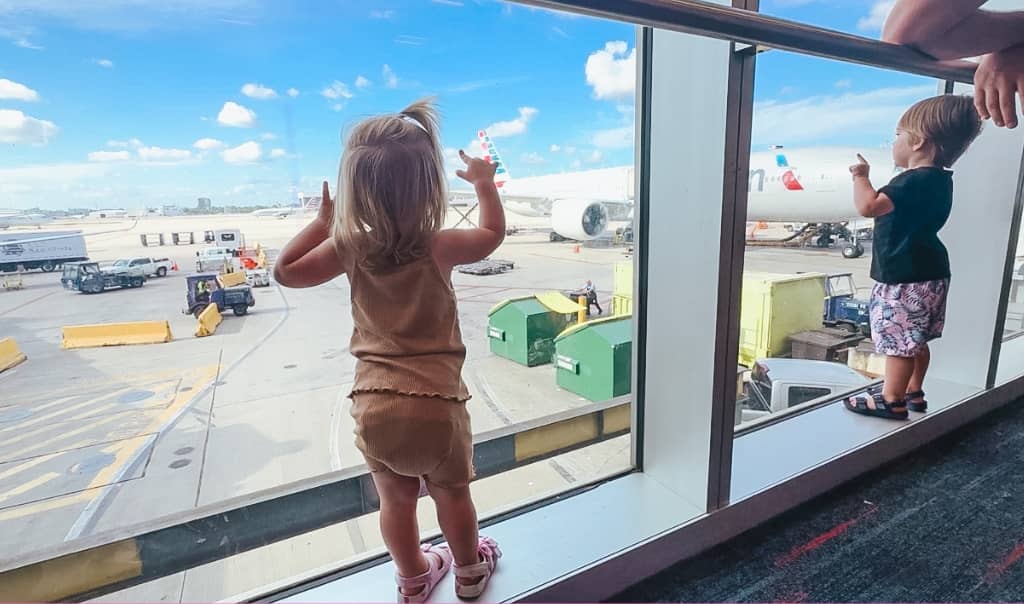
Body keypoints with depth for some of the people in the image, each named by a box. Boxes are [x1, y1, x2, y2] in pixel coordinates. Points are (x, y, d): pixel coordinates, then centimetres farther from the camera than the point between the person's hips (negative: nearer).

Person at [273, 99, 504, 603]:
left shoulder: (349, 249, -6)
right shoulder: (440, 248, -11)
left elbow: (285, 272, 9)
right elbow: (494, 233, 8)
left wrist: (321, 221, 14)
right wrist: (484, 182, 21)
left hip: (375, 406, 2)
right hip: (437, 402, -2)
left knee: (396, 501, 24)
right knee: (453, 493, 23)